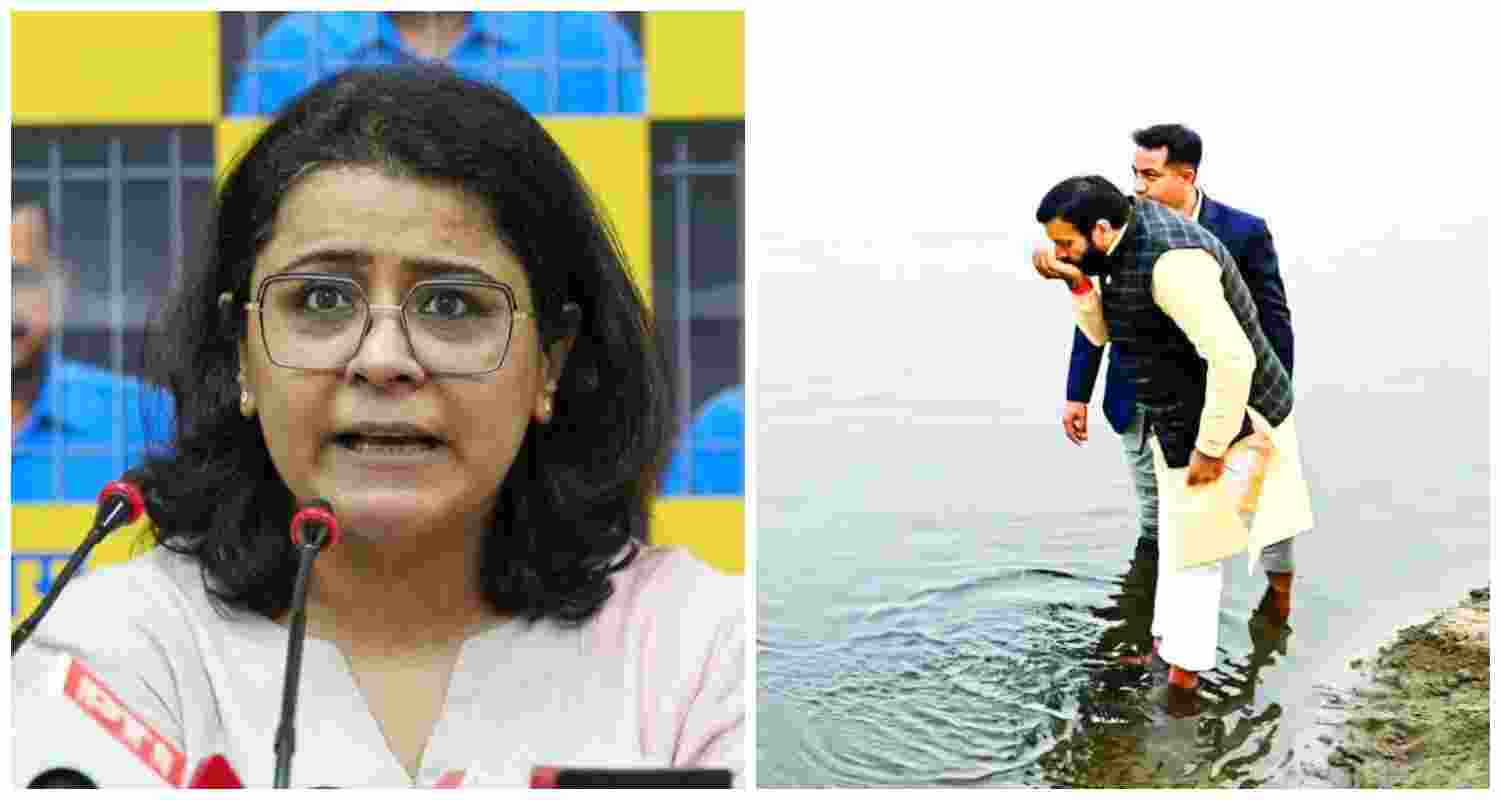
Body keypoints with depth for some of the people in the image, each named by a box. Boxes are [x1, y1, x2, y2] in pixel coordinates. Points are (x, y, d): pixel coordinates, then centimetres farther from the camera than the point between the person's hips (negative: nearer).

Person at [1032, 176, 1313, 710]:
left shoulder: (1171, 260, -31)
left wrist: (1211, 447, -25)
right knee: (1181, 539, 22)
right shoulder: (1128, 238, -1)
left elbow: (1232, 357, -34)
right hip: (1179, 421, 9)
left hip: (1227, 423, -9)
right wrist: (1077, 282, -10)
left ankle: (1184, 669, 22)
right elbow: (1103, 333, 8)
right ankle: (1167, 643, 38)